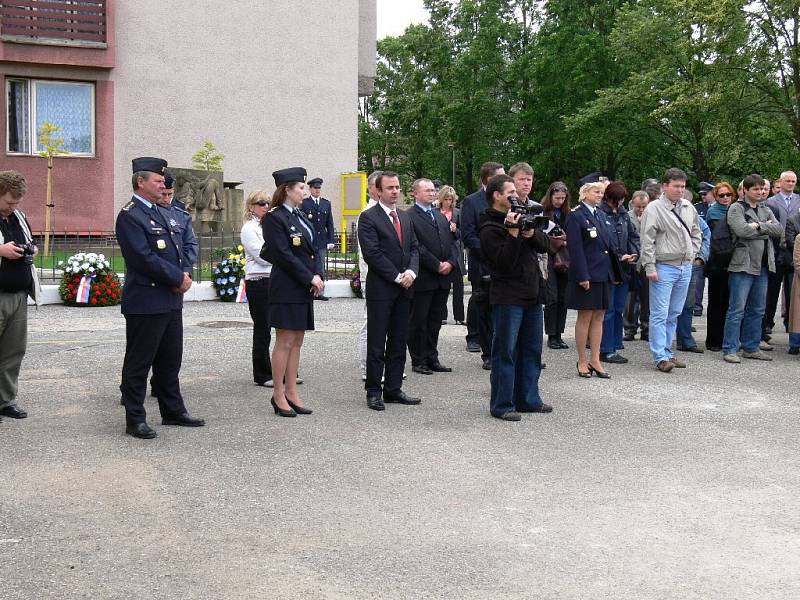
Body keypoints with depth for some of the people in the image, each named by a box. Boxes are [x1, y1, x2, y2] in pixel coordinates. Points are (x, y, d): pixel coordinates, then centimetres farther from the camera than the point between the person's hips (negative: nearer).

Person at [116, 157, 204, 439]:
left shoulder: (162, 213, 17)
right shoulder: (129, 215, -12)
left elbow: (178, 249, 19)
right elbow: (144, 258, -20)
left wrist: (182, 275, -1)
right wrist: (178, 278, -14)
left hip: (171, 300, 9)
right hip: (145, 302, -9)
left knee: (170, 360, 17)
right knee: (138, 363, 1)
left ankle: (173, 411, 28)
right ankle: (135, 419, 9)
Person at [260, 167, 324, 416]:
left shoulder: (300, 216, 15)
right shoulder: (274, 218, -10)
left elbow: (314, 250, 14)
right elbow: (284, 255, -16)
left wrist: (318, 275, -3)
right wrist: (310, 278, -15)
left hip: (305, 287, 8)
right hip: (286, 288, -8)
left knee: (297, 341, 10)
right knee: (285, 342, -4)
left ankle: (291, 392, 15)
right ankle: (278, 395, 4)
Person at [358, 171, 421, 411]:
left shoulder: (406, 217, 15)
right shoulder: (368, 218, -6)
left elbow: (414, 248, 12)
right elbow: (372, 253, -14)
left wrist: (411, 272, -7)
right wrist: (397, 277, -14)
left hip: (404, 288, 6)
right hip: (381, 288, -6)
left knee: (399, 342, 9)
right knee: (376, 343, 0)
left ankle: (393, 389, 16)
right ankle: (374, 391, 7)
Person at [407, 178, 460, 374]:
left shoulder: (441, 217, 19)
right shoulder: (408, 217, -8)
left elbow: (451, 243, 16)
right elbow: (415, 247, -15)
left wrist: (451, 263, -2)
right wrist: (437, 265, -15)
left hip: (442, 278, 7)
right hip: (422, 278, -7)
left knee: (435, 320, 12)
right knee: (418, 321, 2)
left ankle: (431, 359, 20)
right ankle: (418, 361, 10)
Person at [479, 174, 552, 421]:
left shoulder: (519, 216, 14)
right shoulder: (489, 229, -11)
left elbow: (544, 245, 11)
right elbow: (505, 261, -19)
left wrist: (532, 233, -8)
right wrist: (513, 233, -24)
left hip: (532, 294, 8)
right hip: (508, 297, -8)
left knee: (531, 350, 13)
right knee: (505, 352, -3)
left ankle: (528, 399, 23)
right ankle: (502, 405, 4)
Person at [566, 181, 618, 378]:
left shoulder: (600, 215, 14)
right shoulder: (576, 216, -9)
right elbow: (575, 249, -14)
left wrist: (615, 270, 13)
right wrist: (583, 276, -19)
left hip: (603, 273, 7)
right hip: (587, 274, -7)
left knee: (598, 317, 9)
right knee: (585, 318, 0)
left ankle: (595, 361, 14)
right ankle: (582, 362, 9)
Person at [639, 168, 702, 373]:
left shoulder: (689, 208, 11)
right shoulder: (654, 208, -8)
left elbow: (696, 233, 25)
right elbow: (647, 240, -12)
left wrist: (692, 254, 13)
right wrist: (650, 267, -15)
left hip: (685, 267, 7)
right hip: (664, 267, -7)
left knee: (674, 314, 12)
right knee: (660, 315, -6)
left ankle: (667, 352, 20)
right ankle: (661, 357, -4)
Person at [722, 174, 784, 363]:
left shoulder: (765, 210, 17)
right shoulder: (736, 209, -3)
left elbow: (779, 230, 3)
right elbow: (742, 230, -19)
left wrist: (758, 226, -10)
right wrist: (767, 228, -5)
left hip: (762, 265, 7)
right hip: (743, 264, -7)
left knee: (757, 309, 11)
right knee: (737, 309, -7)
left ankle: (751, 348, 20)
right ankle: (730, 349, -3)